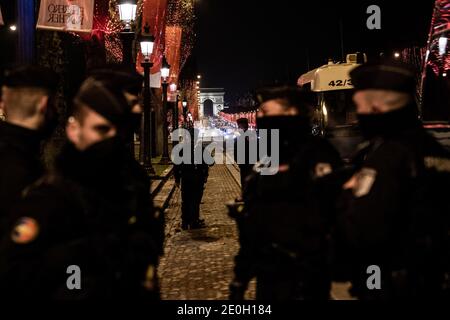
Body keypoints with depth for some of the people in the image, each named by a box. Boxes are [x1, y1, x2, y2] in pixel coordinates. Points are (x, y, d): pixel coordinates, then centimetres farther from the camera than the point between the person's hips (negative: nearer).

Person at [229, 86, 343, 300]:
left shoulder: (316, 157, -14)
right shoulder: (268, 159, 12)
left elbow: (321, 228, -20)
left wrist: (306, 287, -22)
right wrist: (241, 272, 14)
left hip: (296, 282, -8)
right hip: (266, 276, 8)